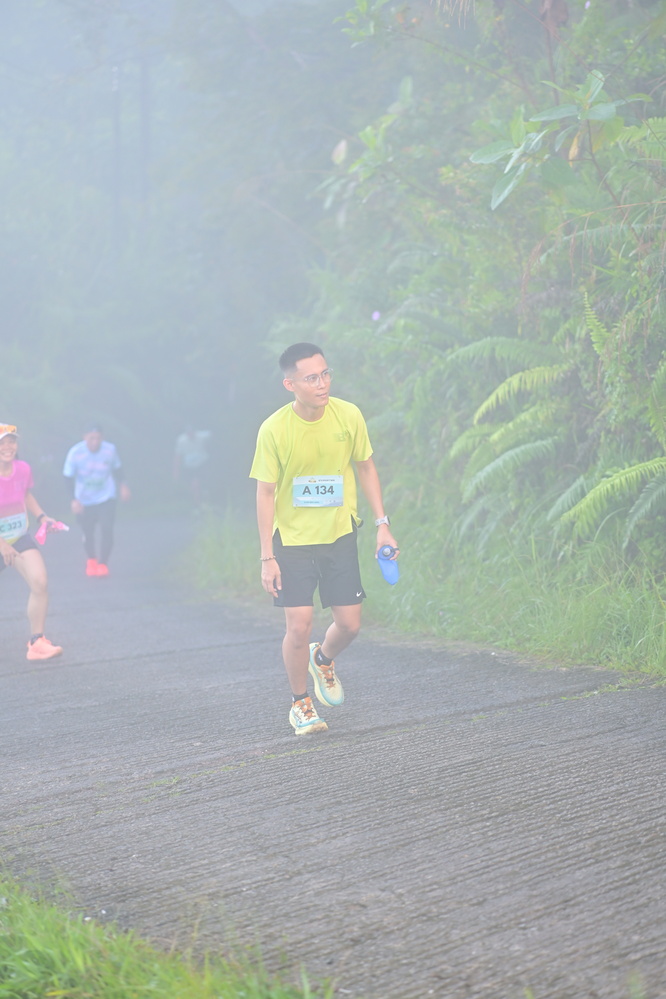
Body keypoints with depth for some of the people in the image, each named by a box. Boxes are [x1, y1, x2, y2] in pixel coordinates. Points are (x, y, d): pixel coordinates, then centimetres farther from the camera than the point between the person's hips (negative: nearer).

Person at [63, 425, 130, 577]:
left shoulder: (110, 449, -12)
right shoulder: (75, 453, -17)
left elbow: (117, 468, 7)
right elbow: (69, 477, -12)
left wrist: (123, 485, 8)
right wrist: (74, 500, -19)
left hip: (106, 497, 0)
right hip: (84, 500, 0)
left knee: (106, 529, -14)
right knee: (88, 532, 8)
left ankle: (103, 563, 1)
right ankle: (91, 560, 35)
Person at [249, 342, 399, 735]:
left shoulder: (349, 416, -9)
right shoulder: (274, 430, -16)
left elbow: (366, 468, 5)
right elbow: (266, 493, -9)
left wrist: (382, 525, 1)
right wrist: (267, 557, -10)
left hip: (340, 536, 3)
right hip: (293, 539, -3)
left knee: (350, 625, 3)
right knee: (299, 625, -9)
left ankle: (324, 659, 39)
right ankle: (300, 703, 15)